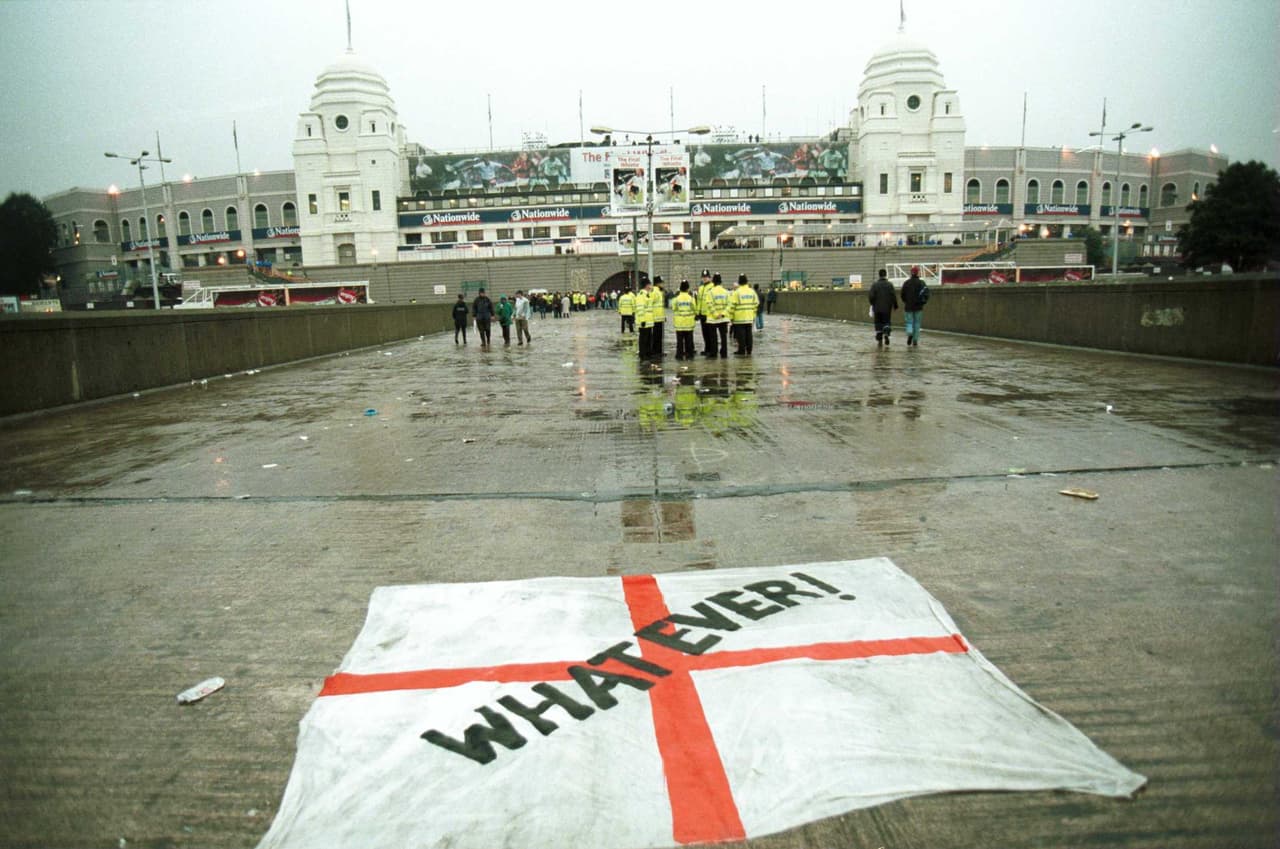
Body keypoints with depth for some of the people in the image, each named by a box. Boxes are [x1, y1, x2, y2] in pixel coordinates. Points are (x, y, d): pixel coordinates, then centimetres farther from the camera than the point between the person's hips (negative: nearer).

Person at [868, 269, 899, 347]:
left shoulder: (874, 285, -4)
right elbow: (893, 296, -5)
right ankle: (886, 334, -18)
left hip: (877, 308, 0)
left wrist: (873, 304, 10)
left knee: (878, 323, 8)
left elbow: (871, 296, -8)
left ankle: (879, 340, 8)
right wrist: (895, 305, 6)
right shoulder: (889, 285, -3)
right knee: (886, 322, 9)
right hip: (887, 308, 0)